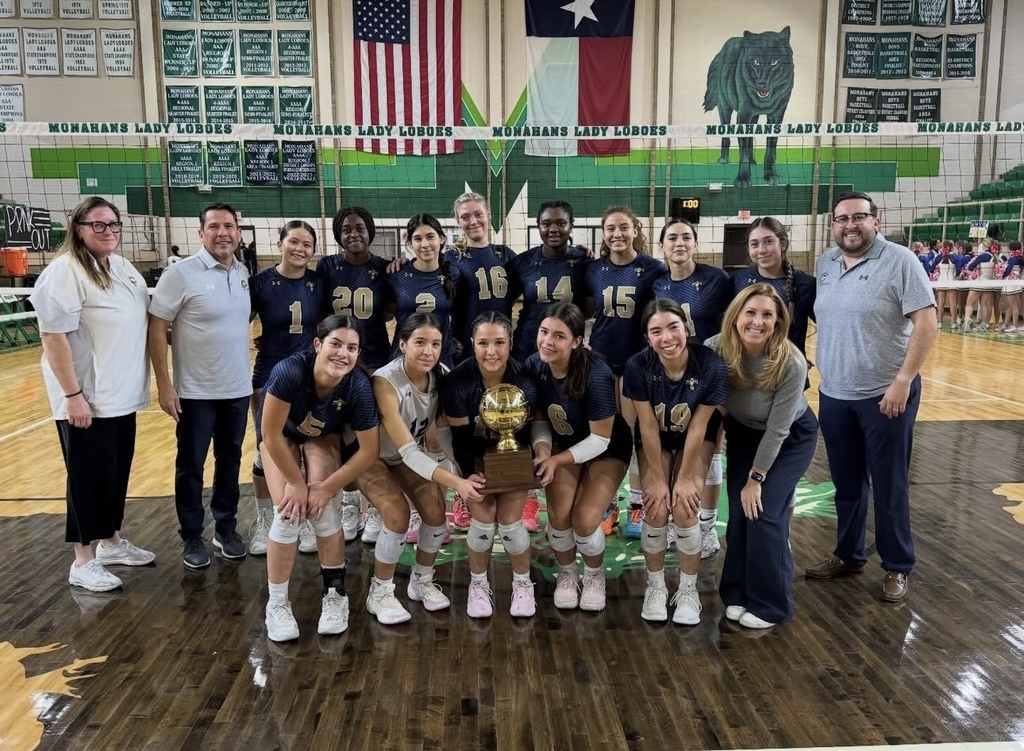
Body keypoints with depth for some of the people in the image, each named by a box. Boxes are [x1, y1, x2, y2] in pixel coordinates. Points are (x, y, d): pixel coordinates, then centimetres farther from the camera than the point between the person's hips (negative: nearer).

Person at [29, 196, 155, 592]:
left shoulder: (123, 267, 11)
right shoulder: (65, 271, -16)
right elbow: (53, 336, -21)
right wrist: (73, 395, -23)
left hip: (121, 394, 8)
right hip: (87, 399, -8)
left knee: (118, 472, 17)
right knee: (89, 476, 1)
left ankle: (111, 542, 33)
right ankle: (83, 562, 15)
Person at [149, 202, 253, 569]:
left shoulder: (244, 273, 4)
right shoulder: (181, 273, -11)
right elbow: (156, 329, -11)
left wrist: (253, 373, 10)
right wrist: (163, 384, -14)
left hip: (238, 389, 5)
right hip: (196, 391, -4)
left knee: (230, 461, 14)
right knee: (190, 466, 8)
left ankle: (226, 529, 29)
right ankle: (192, 537, 23)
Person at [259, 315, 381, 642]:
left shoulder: (358, 386, -33)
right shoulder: (290, 371, -40)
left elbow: (369, 450, -23)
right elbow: (271, 433, -28)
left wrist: (327, 487, -21)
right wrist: (296, 482, -20)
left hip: (323, 436, 1)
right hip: (280, 434, -1)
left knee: (320, 506, -19)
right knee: (288, 513, -16)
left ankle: (335, 593, 2)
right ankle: (276, 604, 2)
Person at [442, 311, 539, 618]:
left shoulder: (523, 381, -24)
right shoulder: (457, 380, -26)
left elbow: (522, 431, -17)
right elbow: (460, 436, -17)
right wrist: (468, 473, -23)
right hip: (475, 457, 0)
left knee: (510, 522, -7)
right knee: (483, 521, -10)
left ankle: (523, 584, 21)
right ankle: (478, 585, 18)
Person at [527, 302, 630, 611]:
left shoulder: (596, 376, -33)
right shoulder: (534, 365, -20)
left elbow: (600, 440, -24)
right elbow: (539, 418, -7)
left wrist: (557, 461, -27)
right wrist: (542, 449, -26)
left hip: (608, 450, -3)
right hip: (563, 443, 4)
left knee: (584, 521, -16)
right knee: (559, 515, -14)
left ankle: (595, 574, 19)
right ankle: (566, 573, 18)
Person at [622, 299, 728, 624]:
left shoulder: (711, 366, -30)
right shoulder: (638, 366, -28)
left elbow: (698, 427, -20)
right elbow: (648, 427, -19)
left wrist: (685, 477, -13)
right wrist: (658, 479, -14)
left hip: (695, 441, -1)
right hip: (655, 441, 1)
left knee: (685, 510, -14)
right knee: (655, 511, -12)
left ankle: (688, 590, 9)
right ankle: (655, 586, 12)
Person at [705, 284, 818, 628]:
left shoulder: (791, 363, -32)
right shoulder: (715, 349, -26)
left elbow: (777, 429, -24)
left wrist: (756, 478, -18)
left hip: (792, 438, -3)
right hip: (743, 434, 3)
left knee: (764, 512, -12)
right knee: (739, 512, -5)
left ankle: (770, 603, 6)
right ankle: (738, 593, 15)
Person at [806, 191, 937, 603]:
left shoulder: (899, 261, -10)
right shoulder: (825, 264, 7)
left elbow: (926, 324, -14)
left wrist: (903, 382, -20)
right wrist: (822, 372, 11)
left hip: (885, 395, -5)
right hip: (833, 395, 6)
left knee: (889, 486, 4)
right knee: (846, 484, 16)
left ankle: (898, 568, 20)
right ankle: (848, 555, 32)